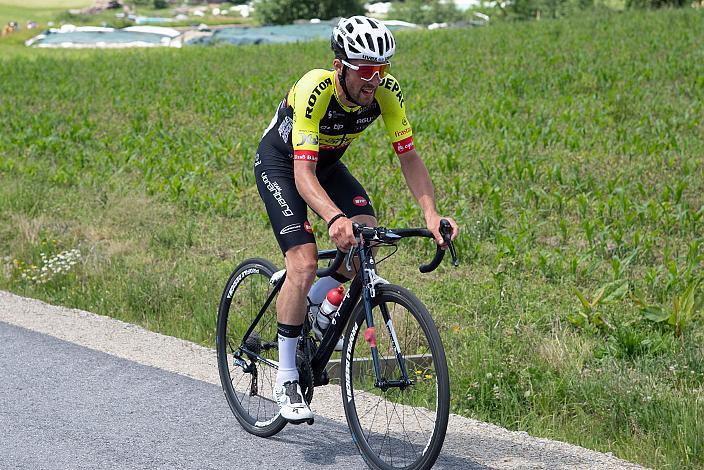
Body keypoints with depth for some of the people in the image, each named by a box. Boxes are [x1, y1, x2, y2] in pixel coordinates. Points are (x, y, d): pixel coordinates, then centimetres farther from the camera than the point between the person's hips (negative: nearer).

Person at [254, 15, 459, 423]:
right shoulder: (314, 90, -37)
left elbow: (409, 156, -19)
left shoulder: (387, 91, -24)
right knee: (304, 264, -21)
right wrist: (334, 218, -60)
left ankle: (310, 304, 9)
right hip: (281, 163, -5)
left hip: (328, 163, 5)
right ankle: (286, 380, -6)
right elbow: (303, 173, -42)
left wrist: (431, 212, -35)